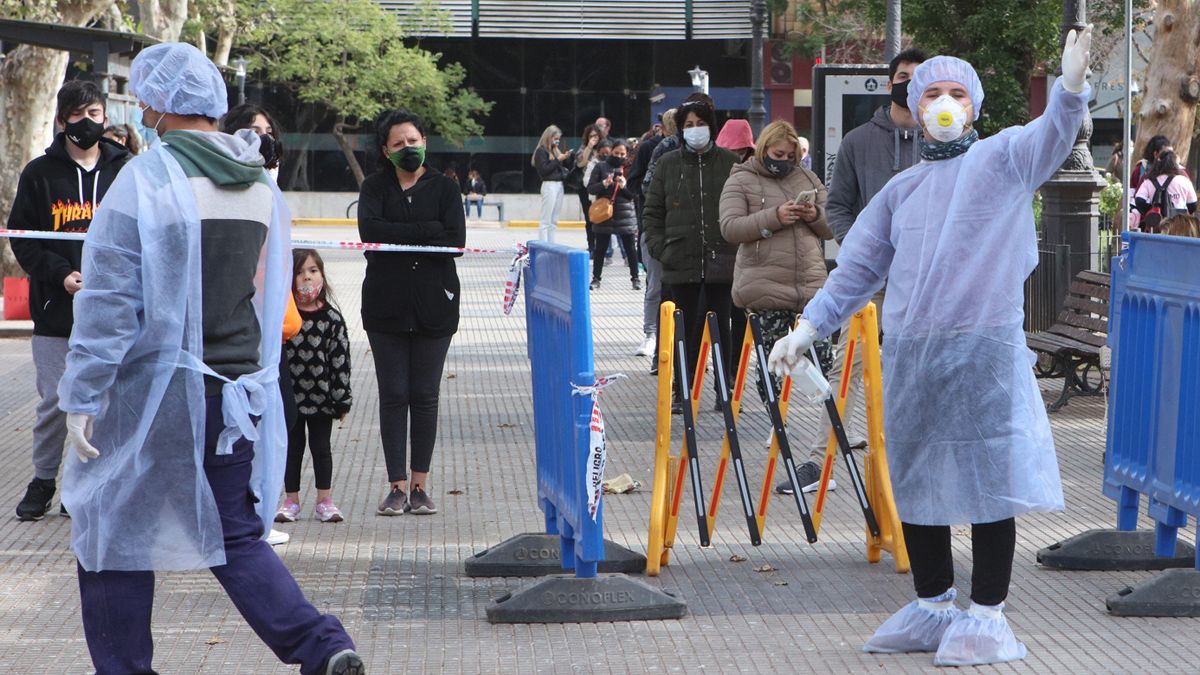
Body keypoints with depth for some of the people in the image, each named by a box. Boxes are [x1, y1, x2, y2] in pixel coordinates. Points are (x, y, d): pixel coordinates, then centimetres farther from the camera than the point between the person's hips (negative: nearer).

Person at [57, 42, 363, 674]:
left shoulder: (146, 178, -13)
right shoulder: (261, 184, 8)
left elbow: (110, 301, -15)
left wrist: (82, 397, -12)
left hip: (154, 389, -6)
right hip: (238, 395, 6)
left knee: (115, 530, 9)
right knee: (236, 534, 13)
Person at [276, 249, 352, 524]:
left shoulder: (331, 318, -5)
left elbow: (341, 359, -3)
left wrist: (341, 398, -5)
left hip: (321, 396, 0)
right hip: (289, 396, 0)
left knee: (321, 447, 9)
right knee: (292, 447, 10)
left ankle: (324, 501, 18)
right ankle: (290, 500, 20)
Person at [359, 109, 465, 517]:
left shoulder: (444, 188, 6)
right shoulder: (375, 187, 7)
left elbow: (456, 240, -9)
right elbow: (369, 229, -13)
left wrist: (398, 238, -13)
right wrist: (426, 231, -15)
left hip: (433, 304, 0)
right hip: (386, 306, 0)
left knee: (425, 396, 3)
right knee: (393, 395, 1)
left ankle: (420, 485, 10)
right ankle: (397, 486, 5)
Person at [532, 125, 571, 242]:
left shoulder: (556, 151, 15)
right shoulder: (541, 151, -6)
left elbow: (567, 167, 18)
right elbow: (543, 170, -15)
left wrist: (566, 158, -1)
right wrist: (558, 160, -14)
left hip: (559, 185, 8)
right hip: (549, 185, -8)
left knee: (554, 220, 8)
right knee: (546, 220, -6)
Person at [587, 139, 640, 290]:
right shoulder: (601, 167, 1)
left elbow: (634, 192, 0)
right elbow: (590, 188, -2)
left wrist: (624, 185, -19)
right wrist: (604, 184, -19)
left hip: (625, 213, 0)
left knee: (630, 248, 4)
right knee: (600, 248, 6)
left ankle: (635, 278, 13)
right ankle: (596, 278, 16)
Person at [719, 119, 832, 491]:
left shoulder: (807, 178, 16)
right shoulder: (741, 181, 4)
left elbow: (831, 228, 19)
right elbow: (729, 227, -9)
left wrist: (816, 216, -4)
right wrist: (774, 217, -19)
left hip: (811, 283, 3)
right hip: (764, 288, -3)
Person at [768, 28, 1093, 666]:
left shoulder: (1001, 159, 3)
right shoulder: (901, 190, 18)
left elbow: (1049, 137, -17)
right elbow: (858, 267, 21)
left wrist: (1071, 86, -37)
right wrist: (807, 327, 15)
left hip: (985, 348, -5)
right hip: (909, 355, 5)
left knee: (986, 480, -3)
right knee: (915, 483, 10)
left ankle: (986, 615, 7)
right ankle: (933, 605, 25)